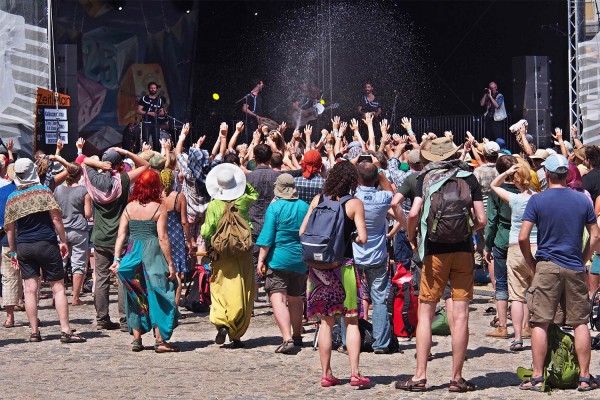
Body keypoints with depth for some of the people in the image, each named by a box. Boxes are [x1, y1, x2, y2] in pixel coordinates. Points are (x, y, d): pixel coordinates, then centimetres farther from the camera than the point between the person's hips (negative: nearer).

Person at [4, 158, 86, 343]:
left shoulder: (12, 198, 5)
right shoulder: (43, 191, -4)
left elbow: (9, 228, 7)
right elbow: (56, 218, -9)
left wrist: (13, 252, 14)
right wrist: (63, 241, -3)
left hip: (23, 246, 3)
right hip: (46, 244, -3)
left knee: (30, 289, 5)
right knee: (58, 287, -1)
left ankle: (34, 332, 4)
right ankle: (65, 331, -6)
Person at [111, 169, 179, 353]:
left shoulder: (129, 207, 4)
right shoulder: (159, 208, -7)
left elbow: (121, 235, -1)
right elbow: (162, 238, -11)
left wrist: (117, 258, 0)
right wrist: (170, 264, -7)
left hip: (132, 254, 4)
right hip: (153, 255, -4)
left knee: (136, 297, 12)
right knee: (156, 296, 2)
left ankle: (136, 339, 13)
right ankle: (160, 340, 0)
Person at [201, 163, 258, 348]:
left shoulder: (213, 206, -8)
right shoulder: (244, 201, -1)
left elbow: (206, 233, -7)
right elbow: (254, 194, 23)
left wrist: (203, 227, 14)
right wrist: (243, 183, 18)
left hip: (222, 255, -2)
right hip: (244, 254, 2)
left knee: (220, 290, 8)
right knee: (242, 293, 7)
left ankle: (221, 323, -16)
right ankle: (236, 335, 8)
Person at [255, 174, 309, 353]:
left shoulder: (275, 207, -10)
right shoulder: (305, 207, 5)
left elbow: (267, 237, -12)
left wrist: (261, 259, -7)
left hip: (278, 260, -6)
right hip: (300, 260, 6)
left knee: (278, 299, -9)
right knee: (295, 298, 21)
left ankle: (287, 339, -24)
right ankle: (297, 336, 34)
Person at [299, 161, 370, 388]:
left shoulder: (318, 200, 4)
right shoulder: (354, 203, -4)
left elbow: (302, 232, 3)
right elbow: (362, 238, -10)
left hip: (319, 265, 3)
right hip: (344, 265, -3)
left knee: (326, 322, 10)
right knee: (351, 321, 4)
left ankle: (326, 374, 10)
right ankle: (355, 373, -4)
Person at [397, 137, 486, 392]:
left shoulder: (425, 178, 2)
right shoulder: (469, 178, 6)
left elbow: (414, 213, -10)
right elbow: (481, 220, 2)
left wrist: (411, 237, 7)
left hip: (435, 250, -1)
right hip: (463, 250, 1)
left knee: (425, 312, 5)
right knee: (460, 314, 1)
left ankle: (420, 376, 2)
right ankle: (457, 378, 4)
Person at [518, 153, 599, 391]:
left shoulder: (537, 200, -4)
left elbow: (523, 238, -8)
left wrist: (532, 264, 4)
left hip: (547, 267, -2)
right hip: (575, 269, 3)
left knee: (540, 323, 0)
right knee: (580, 323, 7)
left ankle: (537, 377, -2)